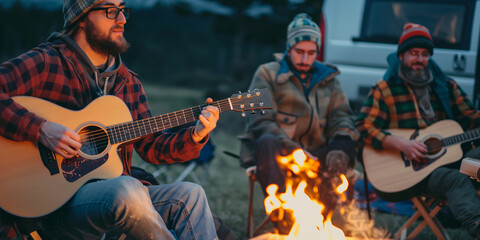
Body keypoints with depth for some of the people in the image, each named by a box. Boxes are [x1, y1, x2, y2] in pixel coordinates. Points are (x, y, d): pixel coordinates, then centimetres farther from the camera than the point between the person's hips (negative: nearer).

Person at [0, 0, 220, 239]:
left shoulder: (128, 82, 16)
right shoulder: (46, 63, -5)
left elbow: (151, 147, 14)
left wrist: (195, 136, -3)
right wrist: (39, 128, -25)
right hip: (56, 205, -6)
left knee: (190, 194, -15)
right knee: (128, 190, -34)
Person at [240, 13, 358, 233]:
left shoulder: (328, 79, 18)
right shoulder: (268, 73, 6)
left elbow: (342, 117, 10)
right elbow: (259, 121, -6)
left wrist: (340, 148, -14)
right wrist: (292, 149, -21)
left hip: (313, 152, 3)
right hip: (279, 150, -3)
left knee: (342, 156, -29)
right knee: (267, 142, -39)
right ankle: (283, 225, -40)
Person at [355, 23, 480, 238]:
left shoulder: (446, 85, 18)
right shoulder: (384, 89, 4)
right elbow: (363, 127, -5)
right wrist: (401, 144, -17)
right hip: (405, 167, -5)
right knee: (456, 180, -33)